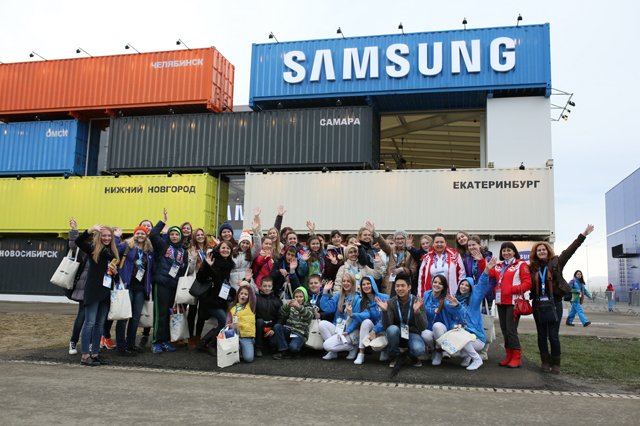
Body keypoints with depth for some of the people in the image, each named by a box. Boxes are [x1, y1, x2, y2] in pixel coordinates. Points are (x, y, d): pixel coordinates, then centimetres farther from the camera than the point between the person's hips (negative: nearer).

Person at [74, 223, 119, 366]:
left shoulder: (113, 252, 17)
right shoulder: (92, 249, 1)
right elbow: (78, 242, -17)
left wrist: (115, 271, 1)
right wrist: (91, 230, -28)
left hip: (106, 292, 6)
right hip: (93, 290, -6)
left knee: (100, 324, 9)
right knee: (90, 323, -5)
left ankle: (95, 354, 16)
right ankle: (85, 355, -1)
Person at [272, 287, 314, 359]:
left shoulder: (308, 308, 11)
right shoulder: (291, 306, 19)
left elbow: (309, 316, -15)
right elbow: (282, 313, -2)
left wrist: (299, 307, -32)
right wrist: (287, 305, -24)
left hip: (300, 334, -4)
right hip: (288, 331, 4)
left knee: (293, 347, -33)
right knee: (277, 326, -25)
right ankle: (284, 351, -20)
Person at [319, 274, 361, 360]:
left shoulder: (357, 299, -8)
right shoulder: (338, 296, 10)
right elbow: (326, 308, -1)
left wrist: (347, 331, -20)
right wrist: (325, 292, -6)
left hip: (348, 332, -6)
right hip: (336, 328, 6)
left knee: (327, 345, -23)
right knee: (322, 324, -22)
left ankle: (352, 348, 2)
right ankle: (333, 351, -6)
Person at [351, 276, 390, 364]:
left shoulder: (384, 298, -7)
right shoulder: (364, 302, 5)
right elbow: (366, 315, -16)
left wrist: (374, 331, -25)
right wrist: (353, 315, -36)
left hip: (383, 329, -3)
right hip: (373, 328, 3)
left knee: (376, 346, -32)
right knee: (366, 321, -29)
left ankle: (385, 348, 8)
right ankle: (361, 354, -26)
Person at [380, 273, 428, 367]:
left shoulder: (417, 302, -9)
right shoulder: (391, 303, -6)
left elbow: (423, 327, -16)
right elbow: (386, 326, -14)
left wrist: (417, 311, -32)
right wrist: (384, 311, -31)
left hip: (412, 334, -1)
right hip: (396, 335, 1)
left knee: (418, 349, -33)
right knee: (392, 329, -34)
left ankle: (413, 356, 8)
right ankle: (395, 355, -4)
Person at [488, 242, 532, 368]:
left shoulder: (521, 265, 0)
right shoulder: (498, 266, 18)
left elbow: (527, 283, -7)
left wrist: (514, 289, -20)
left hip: (513, 302, -6)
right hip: (501, 302, 6)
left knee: (511, 329, -9)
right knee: (504, 329, 9)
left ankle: (516, 357, 2)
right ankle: (509, 356, 18)